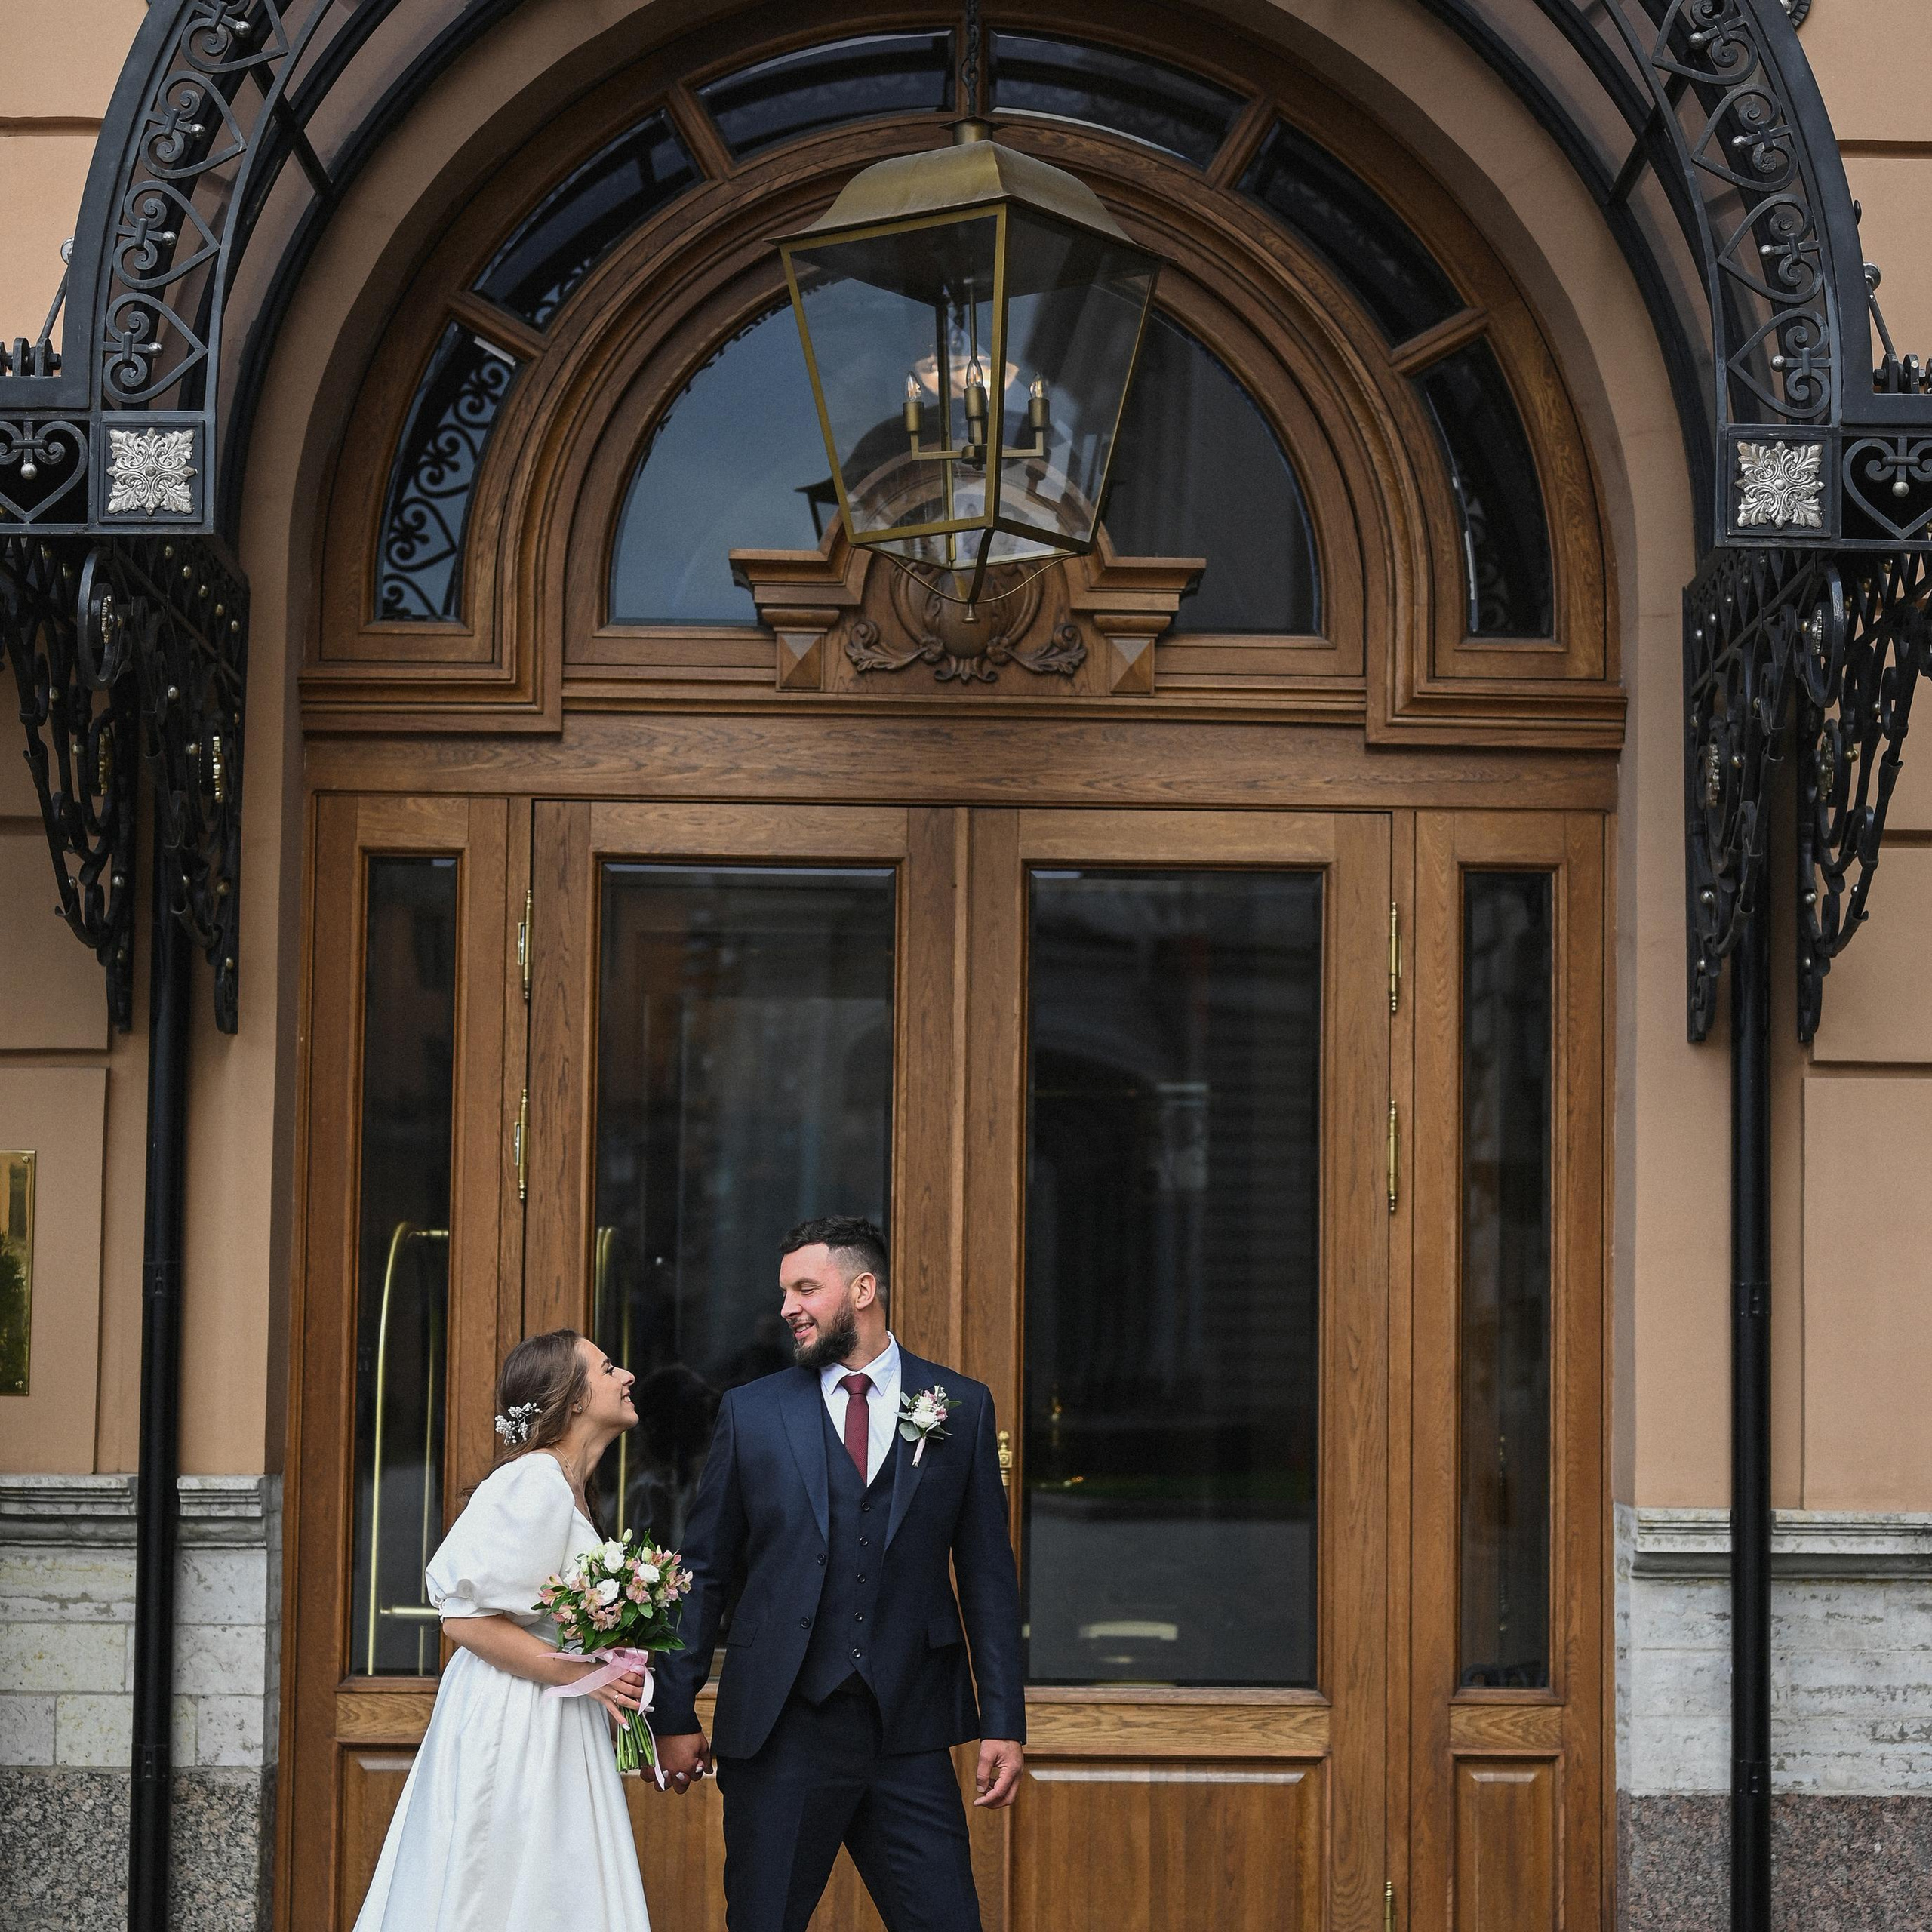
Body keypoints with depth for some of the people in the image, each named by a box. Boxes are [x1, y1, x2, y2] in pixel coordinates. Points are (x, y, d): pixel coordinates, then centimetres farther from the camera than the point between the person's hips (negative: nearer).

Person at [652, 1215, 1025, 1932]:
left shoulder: (962, 1407, 6)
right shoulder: (751, 1412, 5)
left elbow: (988, 1572, 6)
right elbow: (703, 1572, 7)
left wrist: (1004, 1719, 2)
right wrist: (676, 1713, 3)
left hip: (909, 1734, 0)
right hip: (780, 1731, 0)